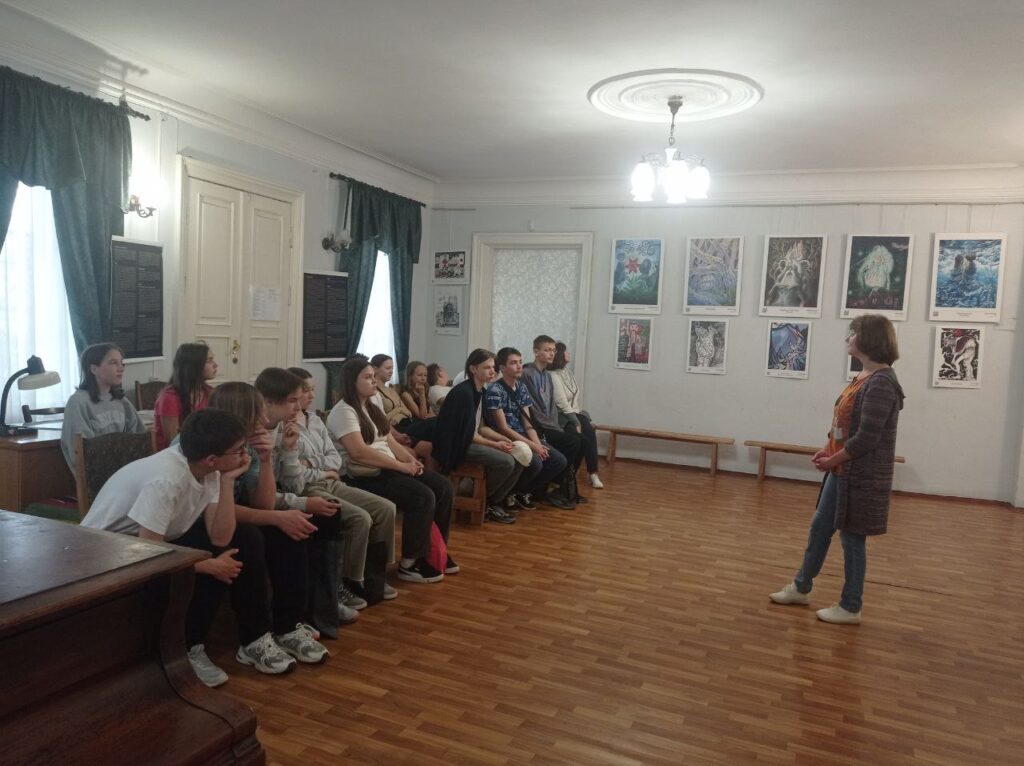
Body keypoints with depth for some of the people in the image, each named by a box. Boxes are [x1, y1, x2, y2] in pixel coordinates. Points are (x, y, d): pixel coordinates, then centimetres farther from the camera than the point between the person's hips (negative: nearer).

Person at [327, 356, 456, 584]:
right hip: (364, 477, -9)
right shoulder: (343, 412, -12)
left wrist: (410, 460, -5)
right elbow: (359, 452, -24)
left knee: (443, 487, -1)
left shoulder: (372, 408, 18)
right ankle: (410, 563, -11)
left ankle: (435, 550, 11)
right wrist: (401, 466, -21)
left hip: (388, 469, 9)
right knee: (423, 497, -25)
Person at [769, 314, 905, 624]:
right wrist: (828, 449, 3)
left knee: (852, 538, 4)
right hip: (842, 471, 10)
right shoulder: (863, 377, 9)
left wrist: (833, 460, -13)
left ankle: (850, 607, 21)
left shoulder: (881, 383, -21)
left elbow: (866, 438, -23)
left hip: (862, 476, -9)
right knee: (819, 528, 18)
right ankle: (801, 587, 33)